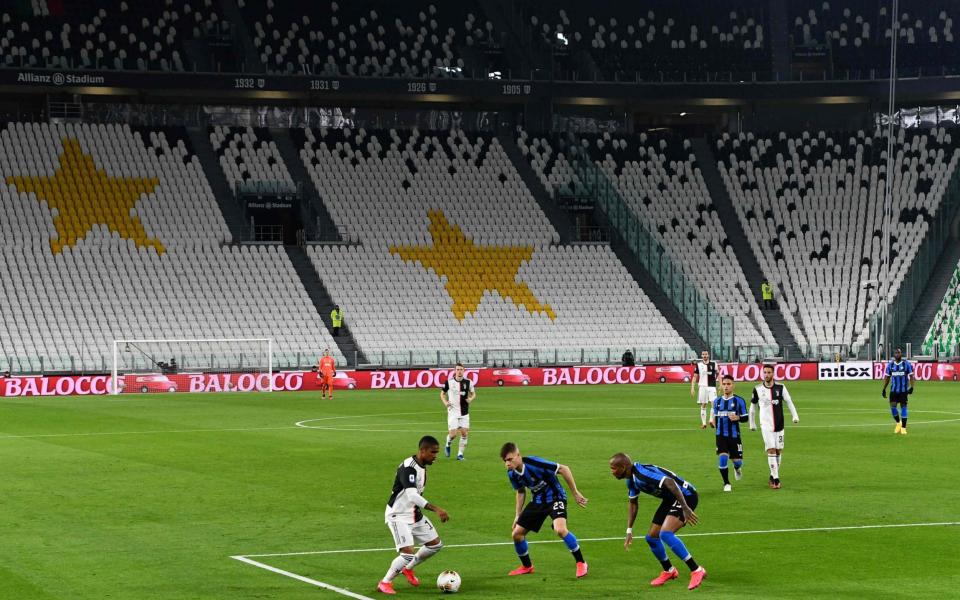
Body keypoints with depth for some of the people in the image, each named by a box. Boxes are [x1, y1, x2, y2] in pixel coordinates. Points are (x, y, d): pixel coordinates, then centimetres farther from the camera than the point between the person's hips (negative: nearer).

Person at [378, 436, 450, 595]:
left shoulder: (422, 466, 4)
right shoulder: (408, 467, -26)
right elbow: (412, 496, -38)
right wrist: (436, 509, -45)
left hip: (414, 514, 9)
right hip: (398, 516, -9)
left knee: (436, 544, 12)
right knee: (408, 553, -20)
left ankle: (408, 568, 31)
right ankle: (385, 583, 0)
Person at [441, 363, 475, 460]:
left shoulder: (468, 382, -1)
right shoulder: (449, 382, -5)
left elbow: (473, 393, 13)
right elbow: (442, 393, 9)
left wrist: (471, 399, -9)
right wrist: (445, 402, -9)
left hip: (464, 412, 2)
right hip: (453, 411, -2)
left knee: (464, 433, -3)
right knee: (453, 433, -9)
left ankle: (460, 454, 10)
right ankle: (448, 445, 23)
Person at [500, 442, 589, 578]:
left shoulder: (534, 463, -30)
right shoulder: (512, 474, -7)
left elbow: (564, 469, -22)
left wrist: (575, 493, -17)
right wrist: (518, 515, 12)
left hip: (555, 497, -7)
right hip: (537, 500, 7)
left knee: (560, 529, -32)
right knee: (517, 533, 3)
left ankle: (581, 563, -14)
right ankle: (527, 566, 29)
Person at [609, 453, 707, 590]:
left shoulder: (642, 474, -27)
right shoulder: (631, 479, 5)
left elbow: (670, 483, -36)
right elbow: (633, 503, 20)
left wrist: (685, 509, -37)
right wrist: (629, 531, 16)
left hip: (685, 495, -10)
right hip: (670, 500, 10)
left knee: (665, 533, -27)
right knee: (651, 537, 11)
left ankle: (697, 571, -22)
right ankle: (669, 571, 33)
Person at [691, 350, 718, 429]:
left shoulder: (713, 364, 4)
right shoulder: (698, 365, 4)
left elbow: (718, 374, 11)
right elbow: (695, 377, 6)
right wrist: (692, 388, -1)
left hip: (712, 387, -1)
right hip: (702, 387, 1)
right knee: (703, 405, 5)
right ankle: (703, 423, 11)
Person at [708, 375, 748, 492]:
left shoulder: (739, 401, -3)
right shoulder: (717, 401, 8)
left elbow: (745, 417, -2)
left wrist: (737, 418, -20)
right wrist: (713, 421, 5)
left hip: (734, 435, -2)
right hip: (721, 435, 2)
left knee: (738, 461, 4)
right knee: (722, 458, -12)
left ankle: (737, 469, 44)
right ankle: (726, 483, 6)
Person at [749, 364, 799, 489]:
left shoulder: (780, 388, 0)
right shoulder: (758, 389, 0)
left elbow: (789, 402, 6)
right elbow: (752, 407, 12)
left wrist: (794, 416, -6)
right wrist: (752, 424, 16)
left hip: (779, 425, 2)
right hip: (766, 426, -2)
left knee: (778, 451, 6)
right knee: (771, 450, -12)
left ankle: (773, 475, 22)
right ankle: (775, 479, -12)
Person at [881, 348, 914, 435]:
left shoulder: (906, 363, -4)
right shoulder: (890, 364, 5)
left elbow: (911, 376, -3)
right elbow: (887, 377, 12)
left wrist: (911, 387, -14)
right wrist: (884, 389, 7)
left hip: (904, 390, -3)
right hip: (893, 389, 3)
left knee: (903, 407, -3)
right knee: (892, 406, -7)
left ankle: (903, 428, 3)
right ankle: (898, 423, 19)